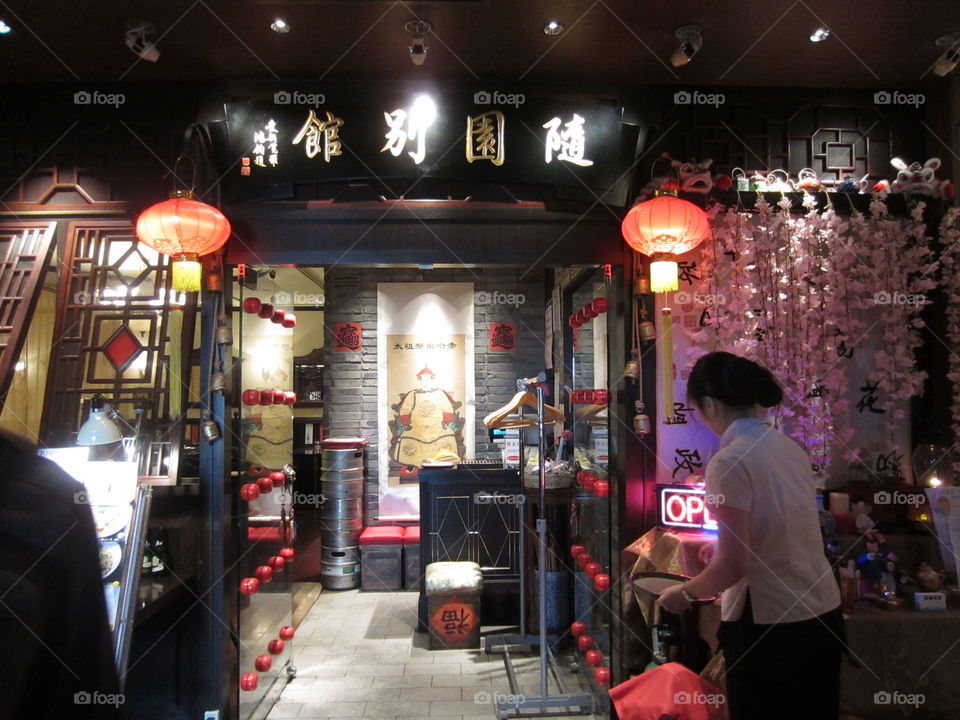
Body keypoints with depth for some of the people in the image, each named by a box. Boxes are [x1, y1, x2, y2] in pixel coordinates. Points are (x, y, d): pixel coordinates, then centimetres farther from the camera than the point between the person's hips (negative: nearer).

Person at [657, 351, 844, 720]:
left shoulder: (730, 461, -19)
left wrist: (685, 592, -2)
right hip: (824, 617, 7)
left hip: (770, 628, -7)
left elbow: (733, 566, -20)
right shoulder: (791, 448, 3)